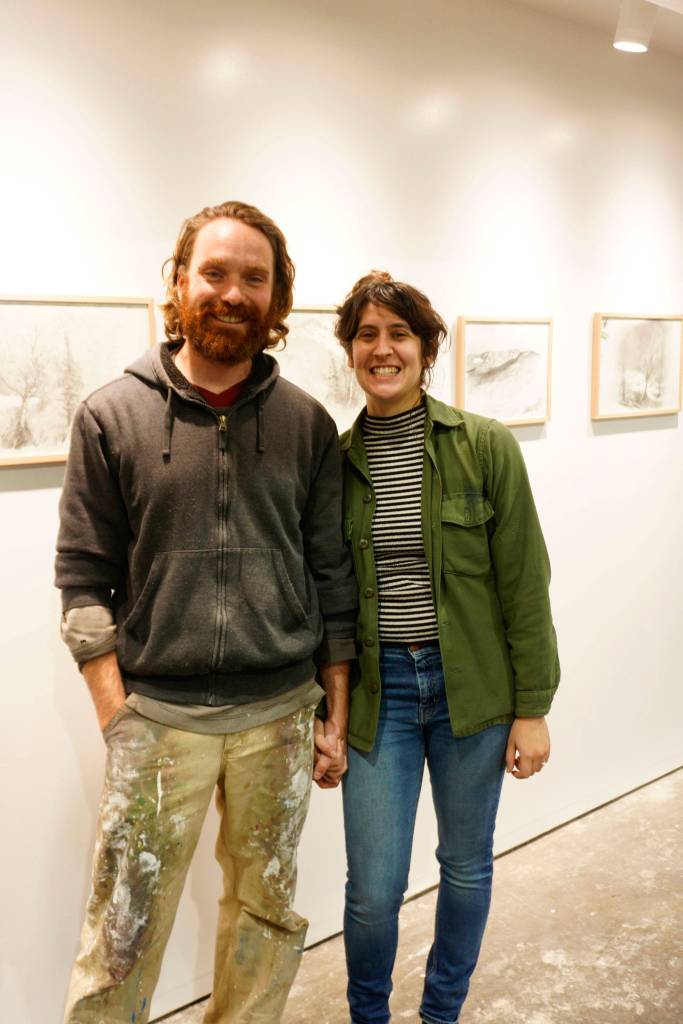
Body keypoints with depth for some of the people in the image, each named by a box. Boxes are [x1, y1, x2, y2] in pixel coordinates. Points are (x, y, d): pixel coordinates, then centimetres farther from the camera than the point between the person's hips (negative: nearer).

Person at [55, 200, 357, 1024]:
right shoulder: (111, 417, -2)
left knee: (265, 916, 17)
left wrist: (336, 716, 5)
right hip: (156, 718, -2)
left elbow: (332, 577, 6)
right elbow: (84, 580, -2)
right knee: (121, 935, 4)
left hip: (280, 715, 2)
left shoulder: (307, 424, 3)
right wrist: (118, 717, -7)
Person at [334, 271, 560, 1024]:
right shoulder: (334, 460, 0)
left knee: (467, 864, 16)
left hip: (472, 685, 0)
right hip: (377, 688, 1)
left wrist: (532, 707, -5)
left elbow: (524, 583, -5)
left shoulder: (486, 447, -7)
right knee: (374, 888, 3)